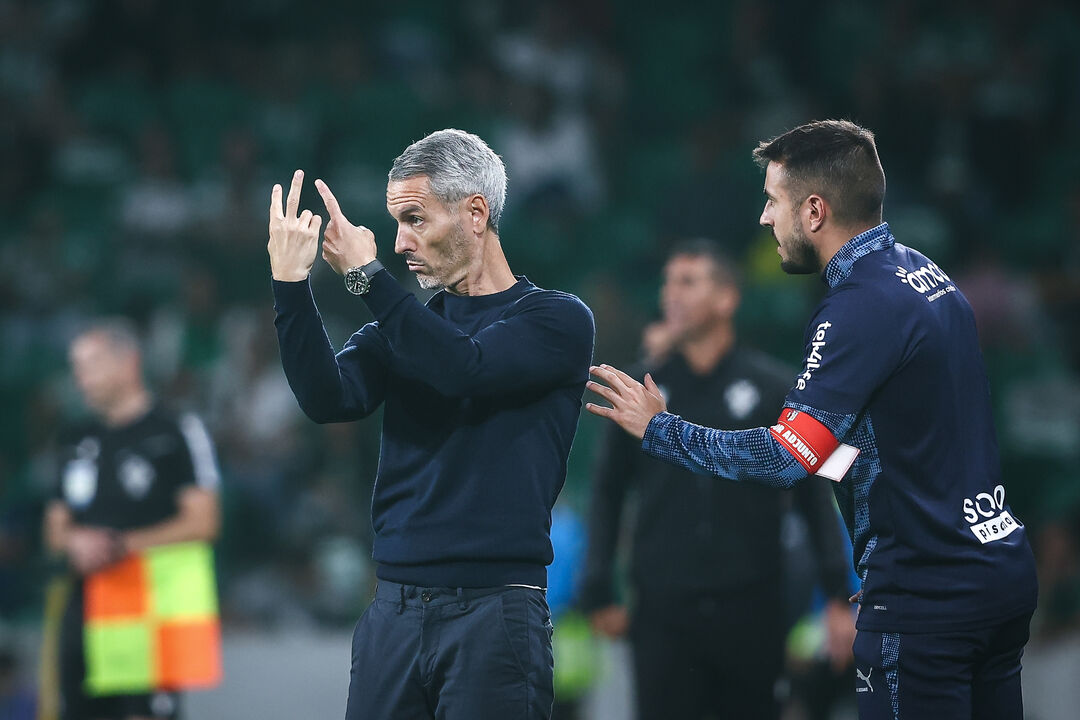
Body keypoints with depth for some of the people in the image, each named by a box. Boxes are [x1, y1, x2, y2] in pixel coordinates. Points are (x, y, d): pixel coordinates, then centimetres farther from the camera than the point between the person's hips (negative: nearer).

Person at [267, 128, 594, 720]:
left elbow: (463, 368, -18)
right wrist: (290, 284, -13)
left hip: (495, 610, -5)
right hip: (395, 609, 5)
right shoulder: (401, 330, 15)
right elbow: (329, 399, -3)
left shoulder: (556, 319, 0)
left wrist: (366, 273, -12)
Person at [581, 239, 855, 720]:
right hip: (664, 614, 0)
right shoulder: (641, 389, 6)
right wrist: (599, 593, 5)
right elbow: (607, 492, 10)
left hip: (752, 611, 0)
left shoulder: (773, 387, 2)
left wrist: (838, 597, -4)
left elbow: (814, 494, 2)